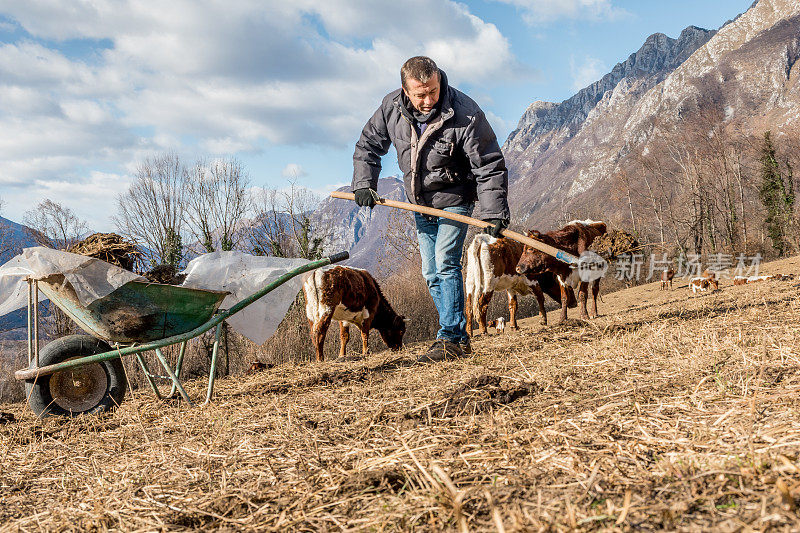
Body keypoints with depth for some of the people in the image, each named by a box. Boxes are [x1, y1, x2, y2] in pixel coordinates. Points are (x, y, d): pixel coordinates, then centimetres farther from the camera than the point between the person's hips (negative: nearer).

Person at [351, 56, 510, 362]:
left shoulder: (464, 115, -24)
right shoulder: (391, 107, -11)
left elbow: (489, 168, -19)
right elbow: (368, 145, 5)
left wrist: (493, 213, -26)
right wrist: (364, 183, -7)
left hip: (454, 201, -5)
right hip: (420, 204, 6)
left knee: (445, 264, -18)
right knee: (431, 273, 7)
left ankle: (450, 339, -12)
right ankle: (458, 339, 16)